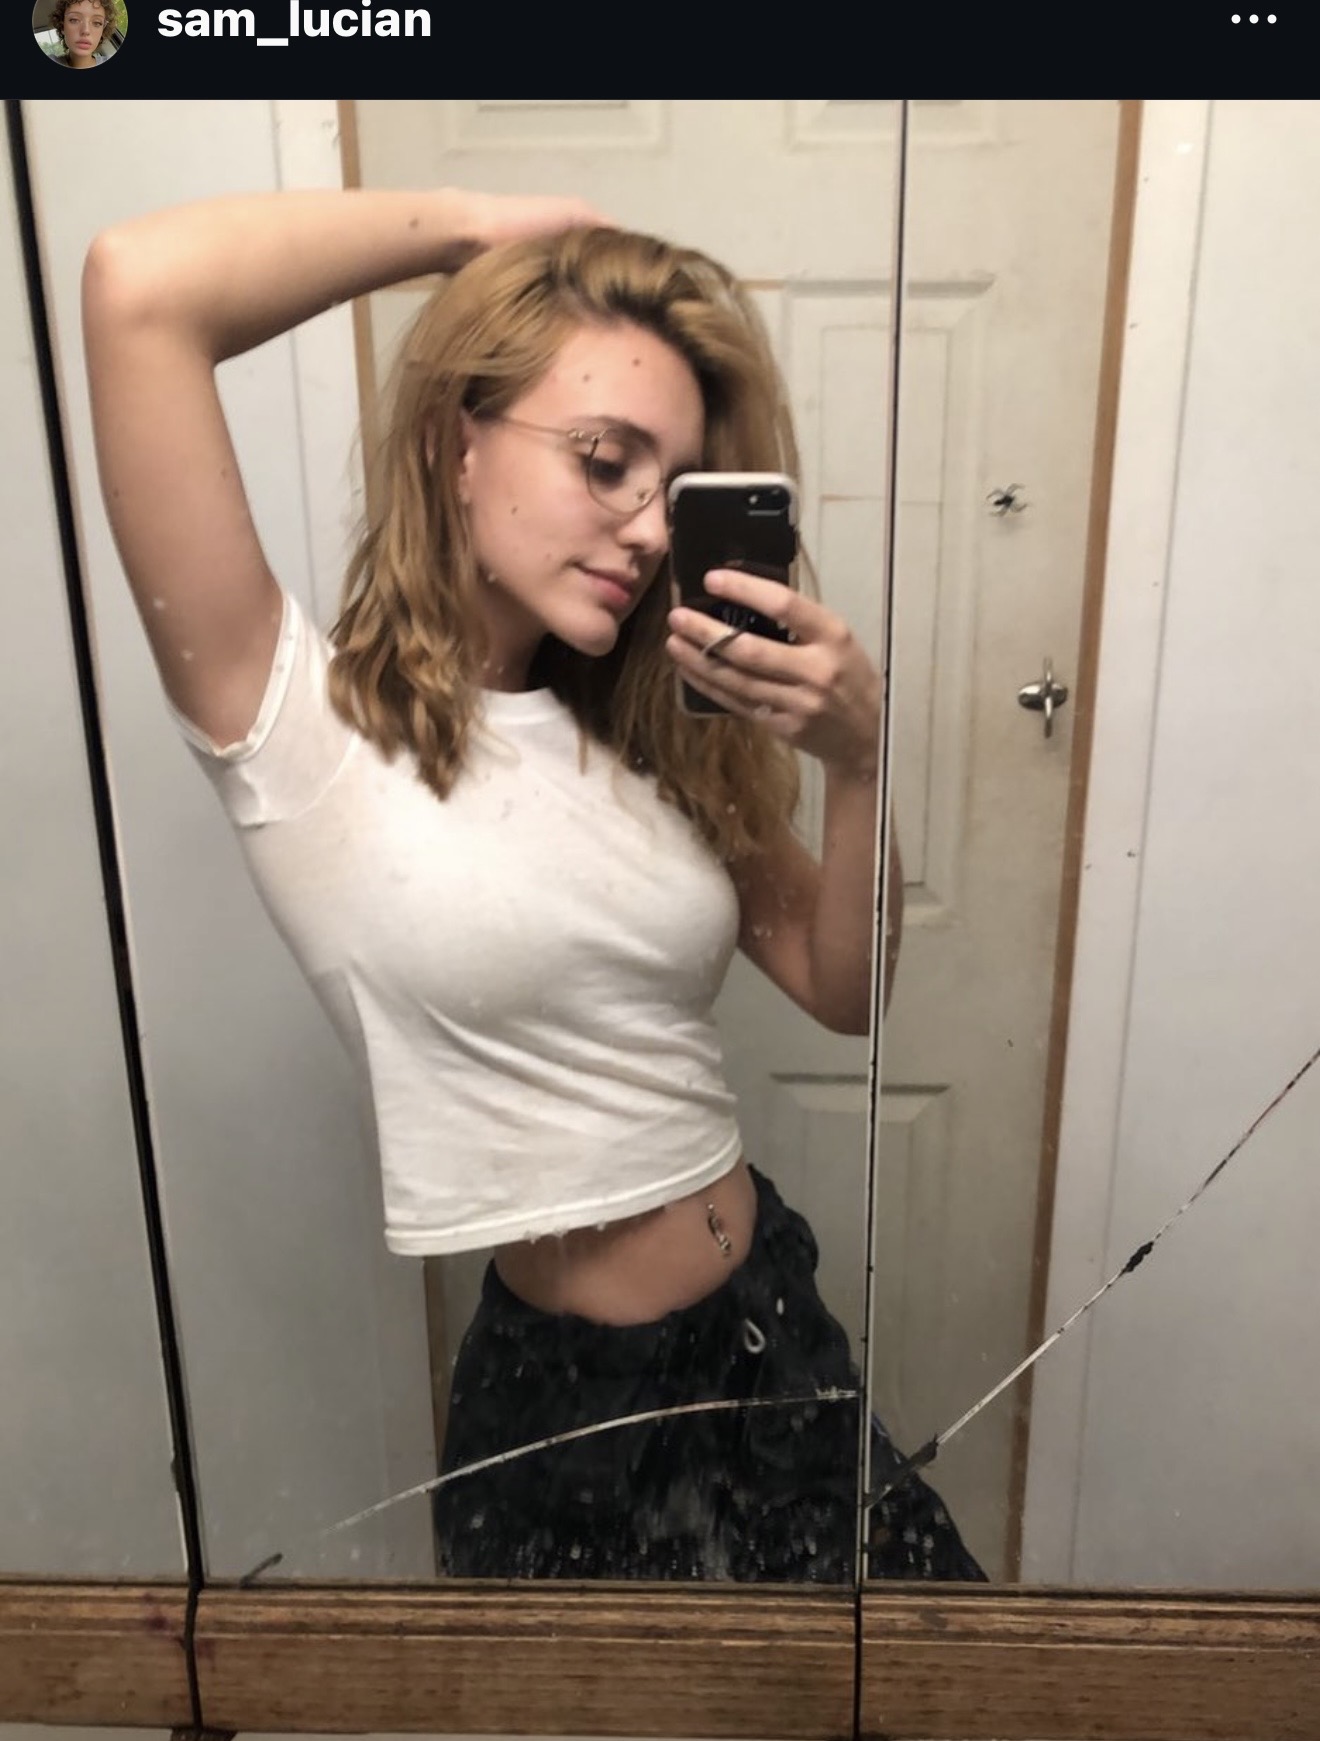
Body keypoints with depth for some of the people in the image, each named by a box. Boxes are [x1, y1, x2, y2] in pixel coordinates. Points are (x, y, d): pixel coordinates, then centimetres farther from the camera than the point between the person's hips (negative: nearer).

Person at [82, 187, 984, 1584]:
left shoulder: (639, 737, 2)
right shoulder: (301, 726, -16)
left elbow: (843, 988, 1)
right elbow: (138, 288, -27)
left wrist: (860, 756, -15)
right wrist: (472, 229, -14)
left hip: (775, 1332, 6)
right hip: (563, 1399, -5)